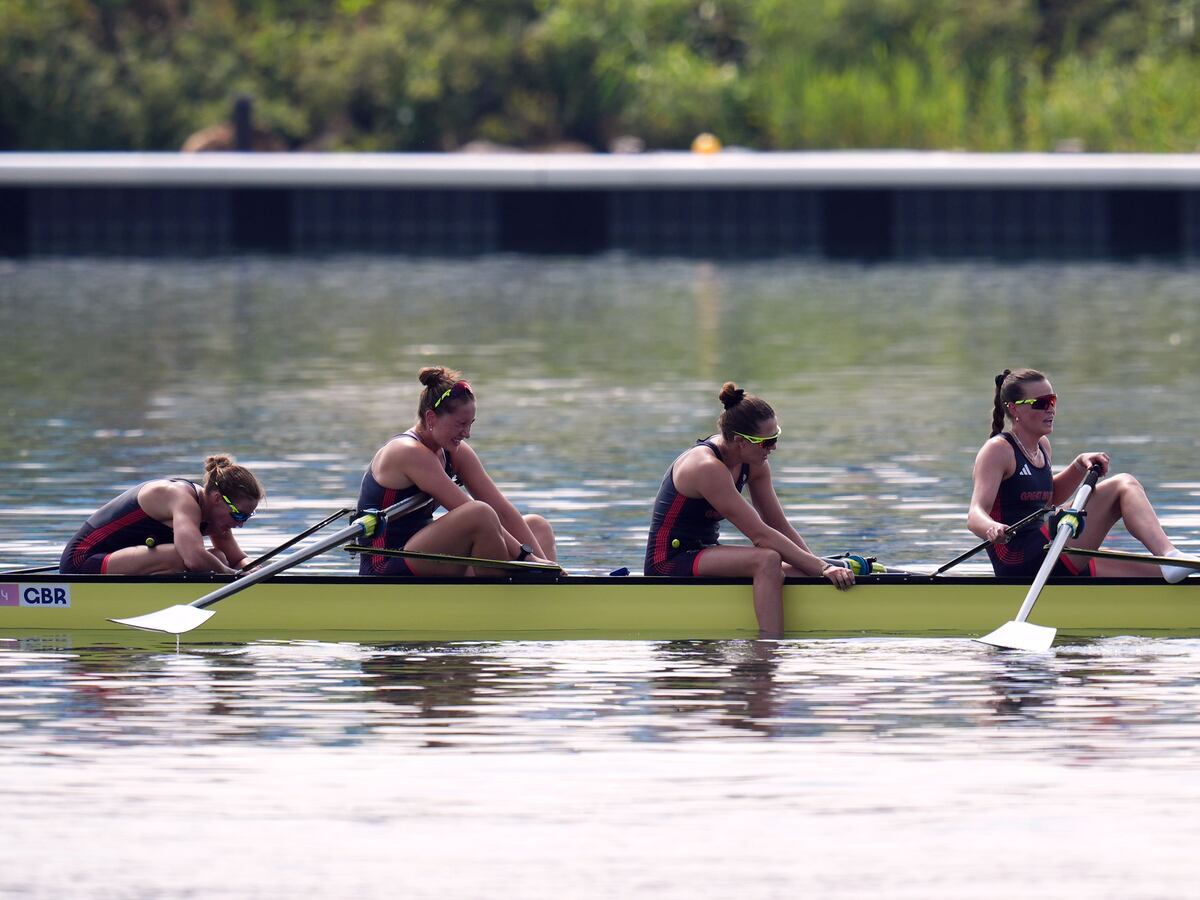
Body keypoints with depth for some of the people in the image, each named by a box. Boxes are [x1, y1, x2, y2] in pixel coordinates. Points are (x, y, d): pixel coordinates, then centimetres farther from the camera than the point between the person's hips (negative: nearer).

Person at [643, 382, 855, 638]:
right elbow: (760, 535, -27)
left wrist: (818, 564, -8)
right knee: (767, 560, -31)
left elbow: (780, 526, 6)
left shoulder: (753, 464, 2)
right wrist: (821, 567, -26)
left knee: (801, 572, -4)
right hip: (668, 562, -9)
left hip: (705, 555, 9)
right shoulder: (707, 468, -25)